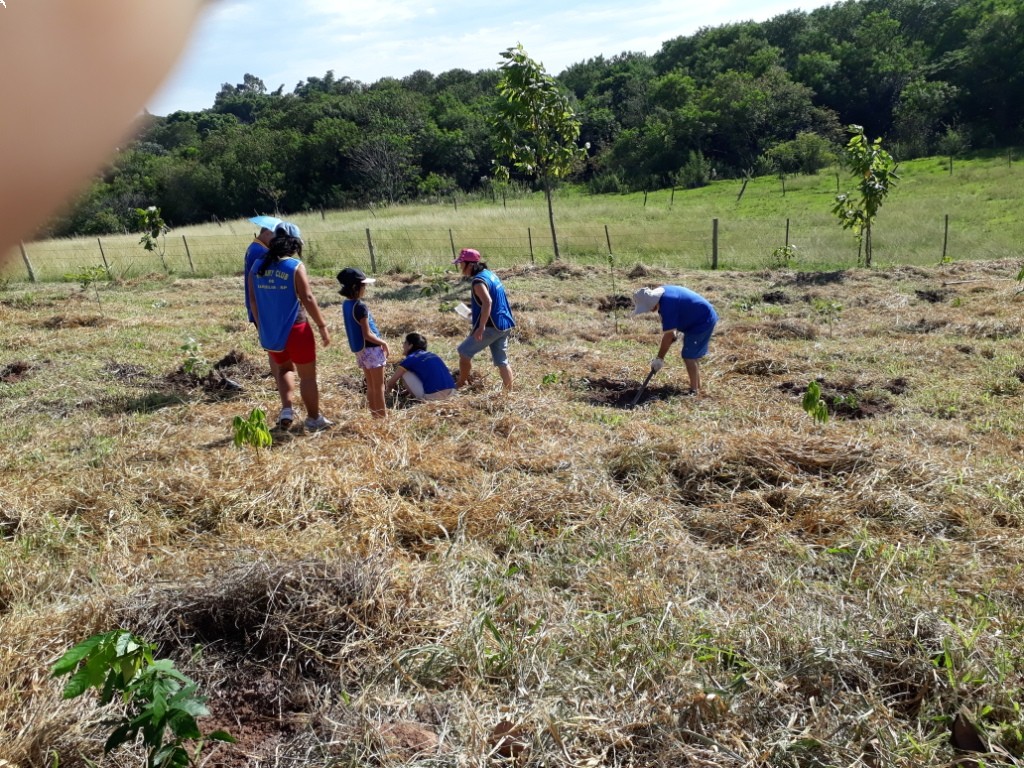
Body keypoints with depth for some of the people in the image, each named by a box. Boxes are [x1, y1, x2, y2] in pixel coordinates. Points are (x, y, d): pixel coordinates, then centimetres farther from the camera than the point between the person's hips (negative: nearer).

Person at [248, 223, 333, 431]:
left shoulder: (258, 266, 4)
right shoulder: (295, 266, -12)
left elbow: (253, 300, 8)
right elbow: (307, 299, -15)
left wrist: (262, 326, 19)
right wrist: (322, 326, -8)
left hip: (270, 333, 5)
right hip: (295, 331, -5)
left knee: (285, 368, 27)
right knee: (308, 376, 9)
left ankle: (287, 409, 11)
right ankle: (314, 419, 18)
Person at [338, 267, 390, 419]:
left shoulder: (346, 304, 5)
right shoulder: (360, 307, -22)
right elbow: (367, 334, -19)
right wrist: (383, 343, -8)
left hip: (360, 350, 8)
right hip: (371, 349, -8)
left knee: (371, 387, 16)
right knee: (379, 387, 0)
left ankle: (376, 416, 22)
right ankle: (383, 417, 6)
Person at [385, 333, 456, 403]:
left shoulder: (411, 359, 5)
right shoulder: (431, 355, 24)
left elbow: (390, 383, 9)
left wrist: (387, 389, 36)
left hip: (432, 396, -7)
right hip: (451, 393, 7)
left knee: (404, 373, 10)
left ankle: (421, 400, 10)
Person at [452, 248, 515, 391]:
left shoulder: (479, 280, -17)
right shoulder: (489, 274, 12)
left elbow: (488, 302, -31)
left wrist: (481, 327, -32)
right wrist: (475, 312, 27)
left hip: (491, 326, -9)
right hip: (503, 325, 9)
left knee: (464, 352, 7)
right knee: (502, 361, 12)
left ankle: (461, 384, 20)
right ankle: (509, 392, 14)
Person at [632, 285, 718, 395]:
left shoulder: (667, 305, -30)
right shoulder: (662, 293, -1)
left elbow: (668, 335, -25)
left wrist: (659, 358, -19)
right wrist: (673, 333, 8)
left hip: (702, 322, -10)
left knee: (689, 357, -8)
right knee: (693, 356, 17)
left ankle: (694, 391, -2)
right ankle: (697, 387, 27)